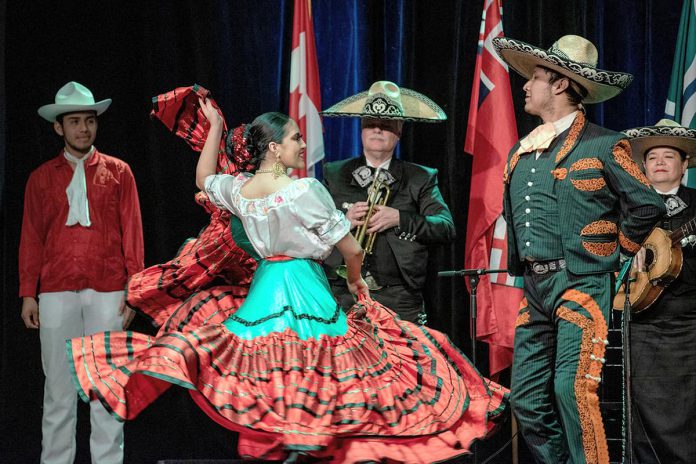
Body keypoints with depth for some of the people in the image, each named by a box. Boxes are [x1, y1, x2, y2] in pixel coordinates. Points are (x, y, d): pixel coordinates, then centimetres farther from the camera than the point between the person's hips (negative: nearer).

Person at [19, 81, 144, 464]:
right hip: (56, 292, 1)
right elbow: (31, 239, 9)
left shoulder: (118, 173, 8)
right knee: (58, 388, 2)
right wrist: (27, 293, 2)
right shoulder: (41, 178, 10)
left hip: (106, 291, -1)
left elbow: (132, 232, 5)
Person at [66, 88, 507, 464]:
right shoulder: (305, 189, -15)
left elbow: (204, 178, 27)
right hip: (307, 289, -6)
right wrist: (355, 279, 12)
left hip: (264, 288, 6)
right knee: (309, 374, -1)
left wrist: (215, 127, 27)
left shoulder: (239, 188, 1)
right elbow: (351, 249, -9)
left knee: (269, 378, 13)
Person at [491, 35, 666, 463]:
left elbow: (647, 207, -5)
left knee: (573, 388, -18)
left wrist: (613, 253, 0)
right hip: (534, 289, 7)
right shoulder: (520, 154, 16)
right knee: (527, 399, 4)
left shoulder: (603, 146, -4)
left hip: (581, 285, -7)